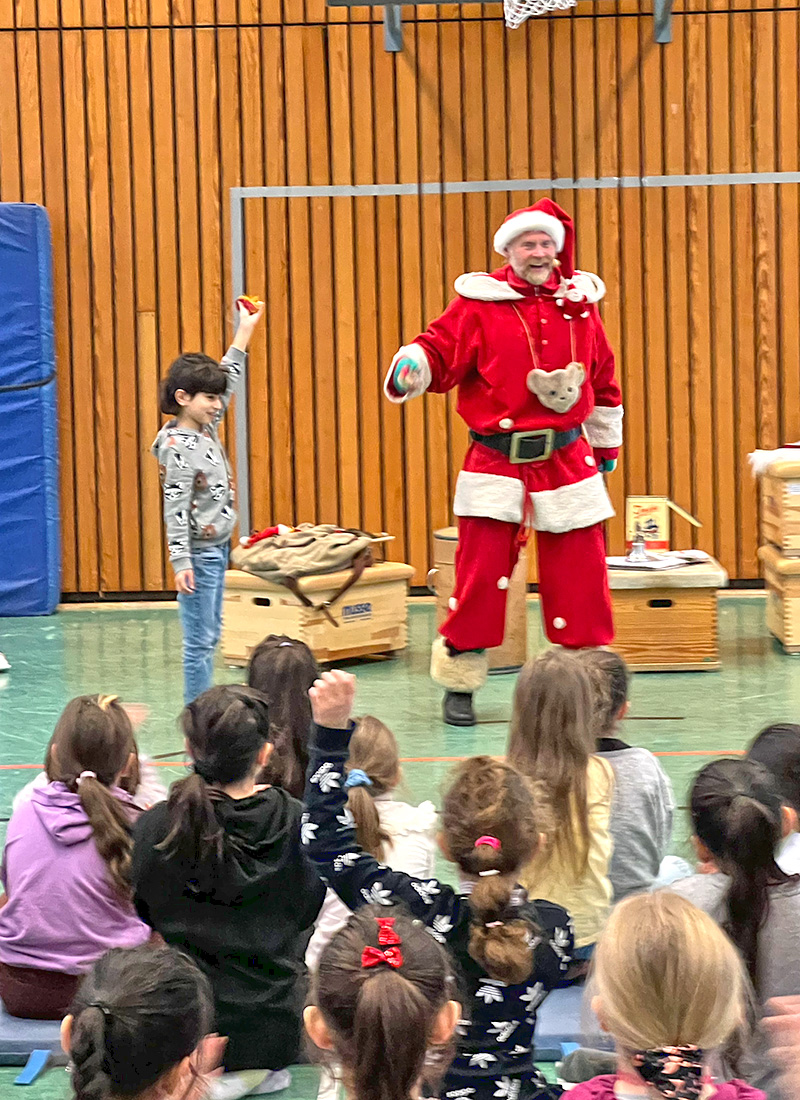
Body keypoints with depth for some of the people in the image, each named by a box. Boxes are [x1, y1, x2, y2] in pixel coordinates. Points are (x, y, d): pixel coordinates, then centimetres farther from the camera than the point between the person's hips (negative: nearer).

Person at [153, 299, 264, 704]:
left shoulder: (207, 428, 7)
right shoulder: (179, 446, -18)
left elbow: (228, 381, 19)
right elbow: (175, 507, -21)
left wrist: (245, 329, 20)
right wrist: (180, 561, -25)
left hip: (217, 548, 10)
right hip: (198, 552, -10)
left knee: (210, 635, 13)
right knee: (200, 639, -5)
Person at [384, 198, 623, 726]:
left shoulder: (580, 305, 9)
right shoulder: (480, 305, -2)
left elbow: (604, 378, 20)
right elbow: (439, 350, -9)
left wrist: (607, 444, 25)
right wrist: (412, 365, -32)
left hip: (568, 460, 3)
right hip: (497, 462, -3)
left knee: (581, 572, 4)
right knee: (481, 571, -5)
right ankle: (459, 683, 9)